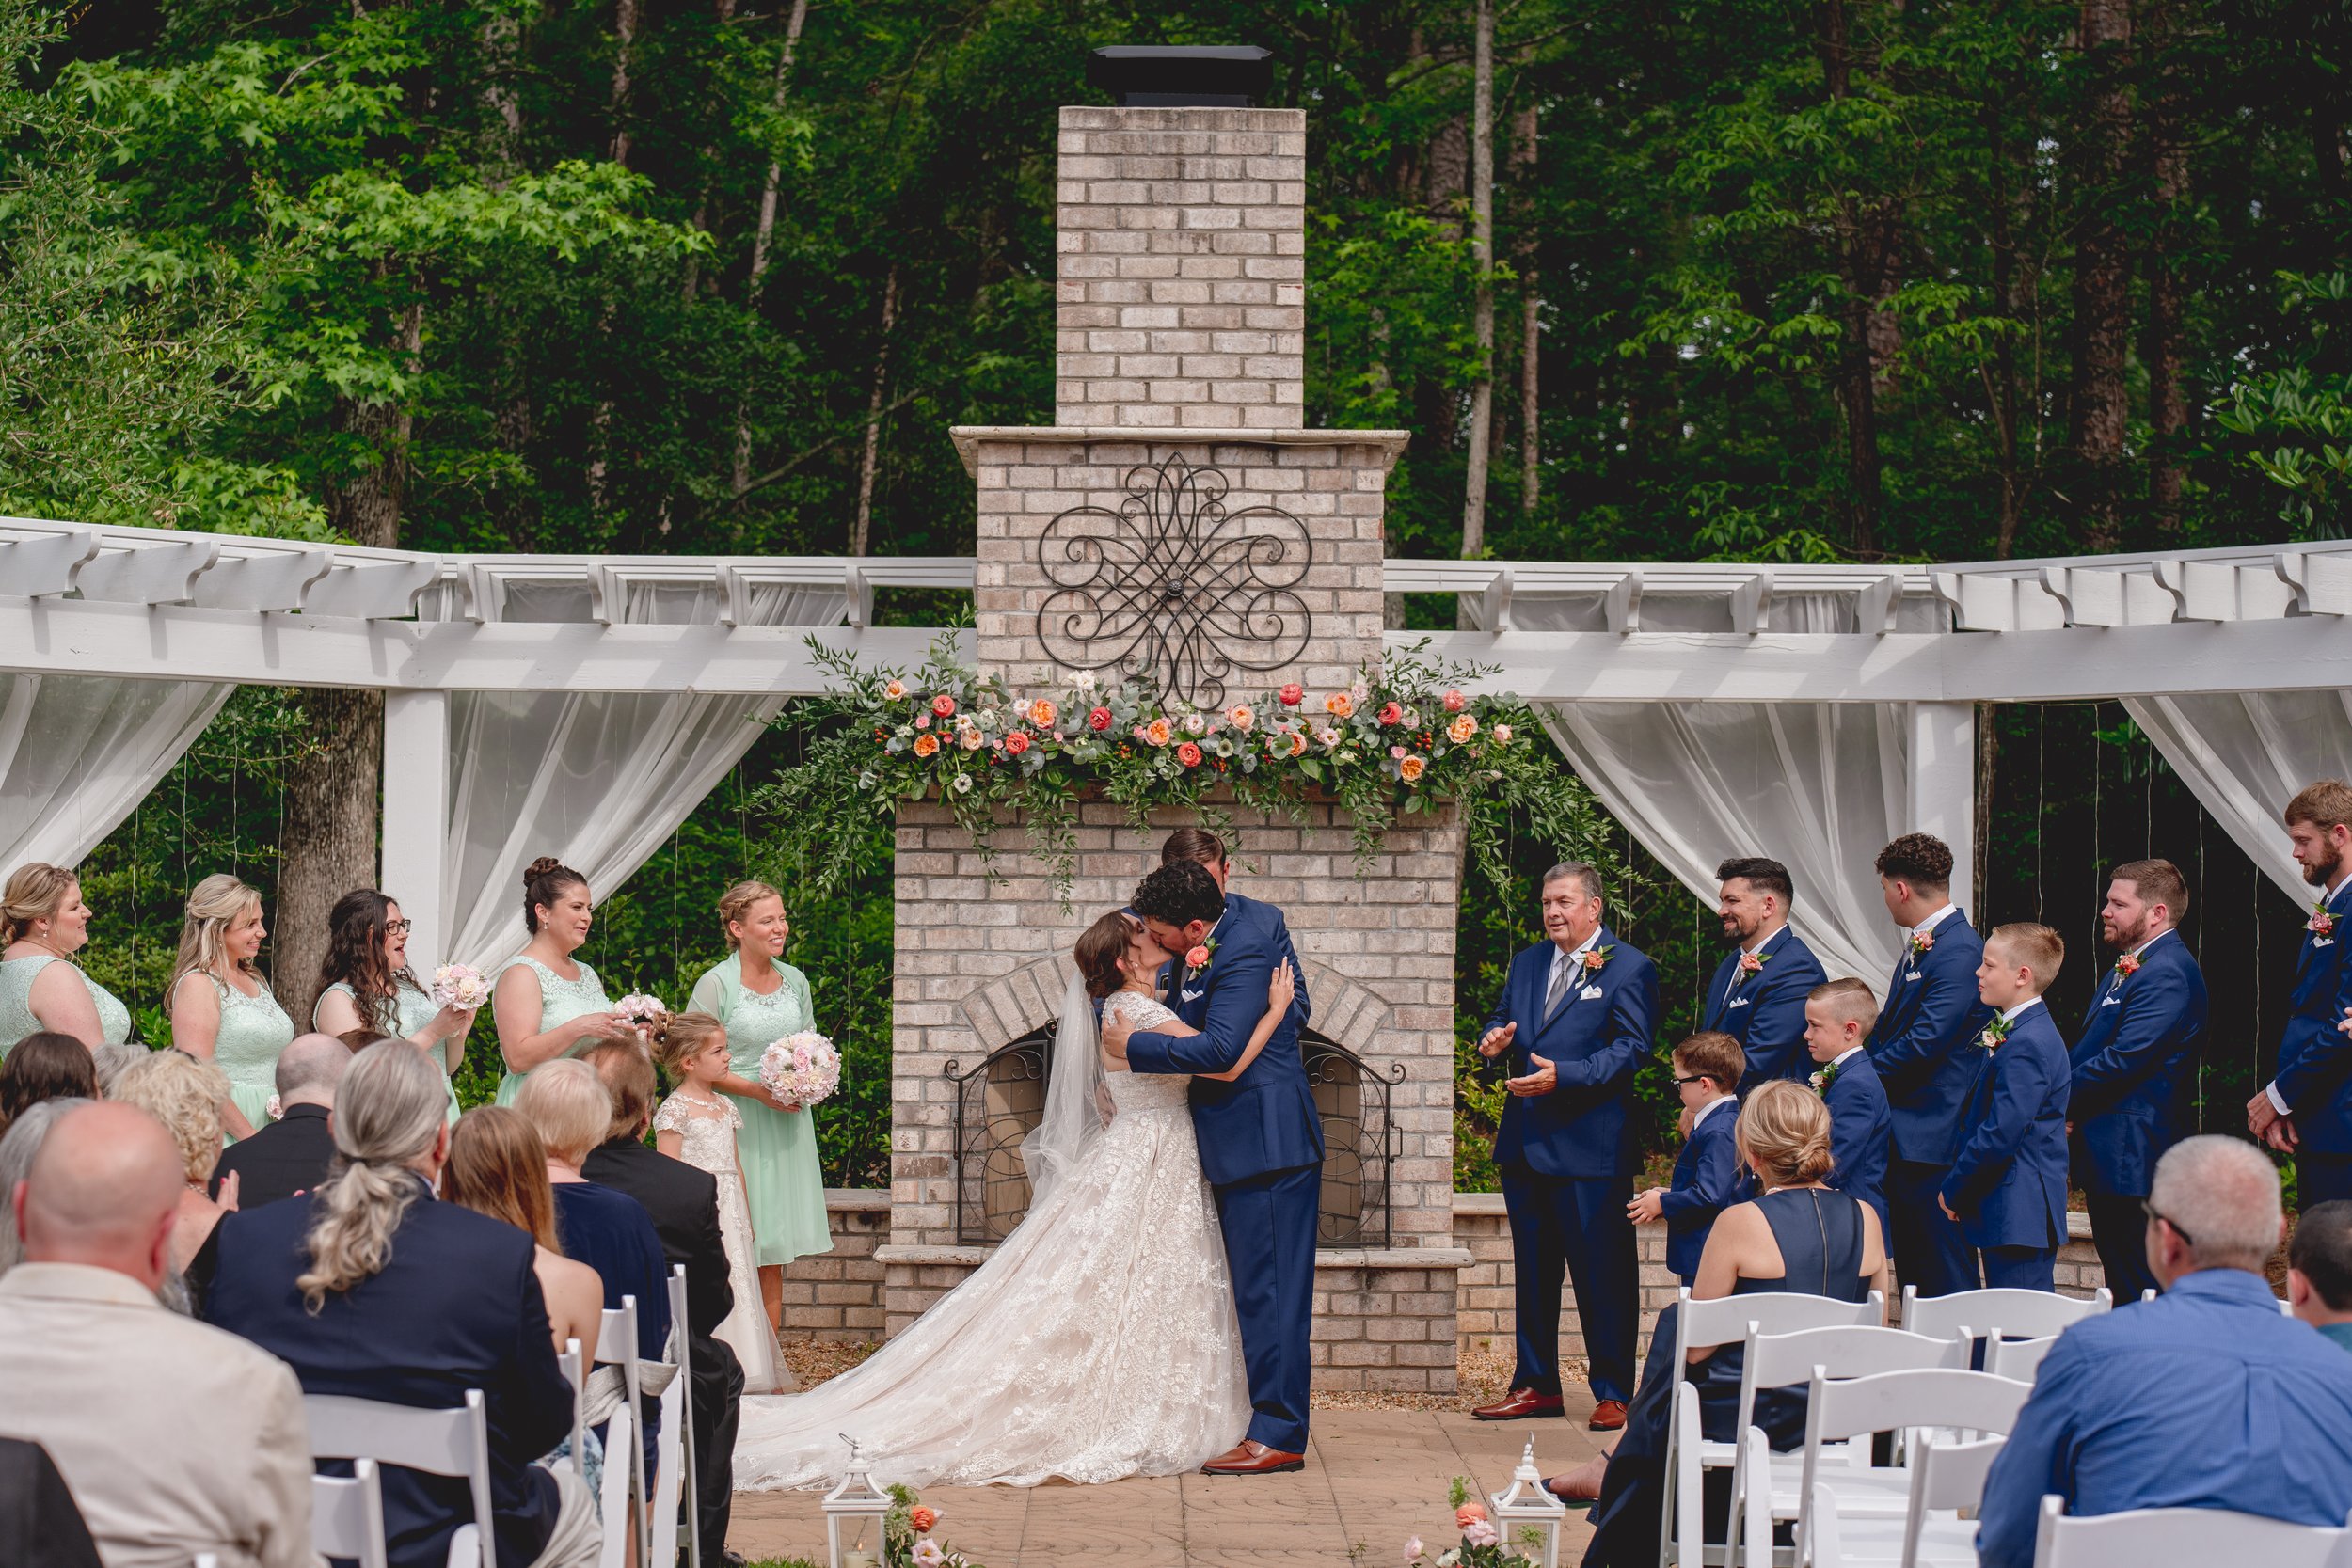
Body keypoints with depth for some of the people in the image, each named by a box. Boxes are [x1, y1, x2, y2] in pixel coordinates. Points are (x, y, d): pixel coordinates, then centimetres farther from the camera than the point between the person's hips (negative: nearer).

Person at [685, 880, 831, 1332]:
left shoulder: (795, 981, 10)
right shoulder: (715, 984, -8)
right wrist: (757, 1090, -16)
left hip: (788, 1124, 6)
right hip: (737, 1124, -5)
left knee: (774, 1258, 7)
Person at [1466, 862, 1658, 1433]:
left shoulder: (1629, 968, -5)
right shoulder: (1527, 963, 16)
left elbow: (1630, 1048, -11)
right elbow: (1502, 1021, 22)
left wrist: (1563, 1075, -22)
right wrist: (1494, 1040, -3)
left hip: (1590, 1146, -7)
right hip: (1525, 1142, 7)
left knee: (1602, 1274, -2)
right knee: (1532, 1271, 13)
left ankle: (1611, 1392, 5)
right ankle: (1536, 1385, 21)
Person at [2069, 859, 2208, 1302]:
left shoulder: (2167, 974, -16)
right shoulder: (2127, 969, 19)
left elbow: (2123, 1060, -23)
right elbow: (2089, 1051, 21)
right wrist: (2069, 1106, 4)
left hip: (2133, 1160, -11)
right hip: (2107, 1157, 11)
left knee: (2141, 1290, -8)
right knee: (2121, 1286, 14)